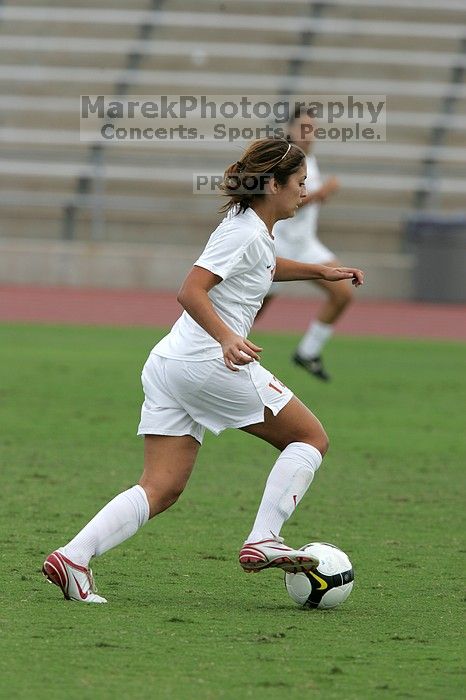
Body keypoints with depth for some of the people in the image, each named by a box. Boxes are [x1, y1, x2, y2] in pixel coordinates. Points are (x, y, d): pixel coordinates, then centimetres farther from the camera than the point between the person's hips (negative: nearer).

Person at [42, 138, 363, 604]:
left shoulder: (254, 231, 18)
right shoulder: (244, 233, -11)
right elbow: (190, 292, -21)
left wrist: (320, 272, 42)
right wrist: (227, 338, -35)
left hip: (167, 365, 9)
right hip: (210, 364, -9)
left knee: (162, 488, 2)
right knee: (310, 438, 5)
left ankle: (73, 556, -14)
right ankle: (262, 540, -6)